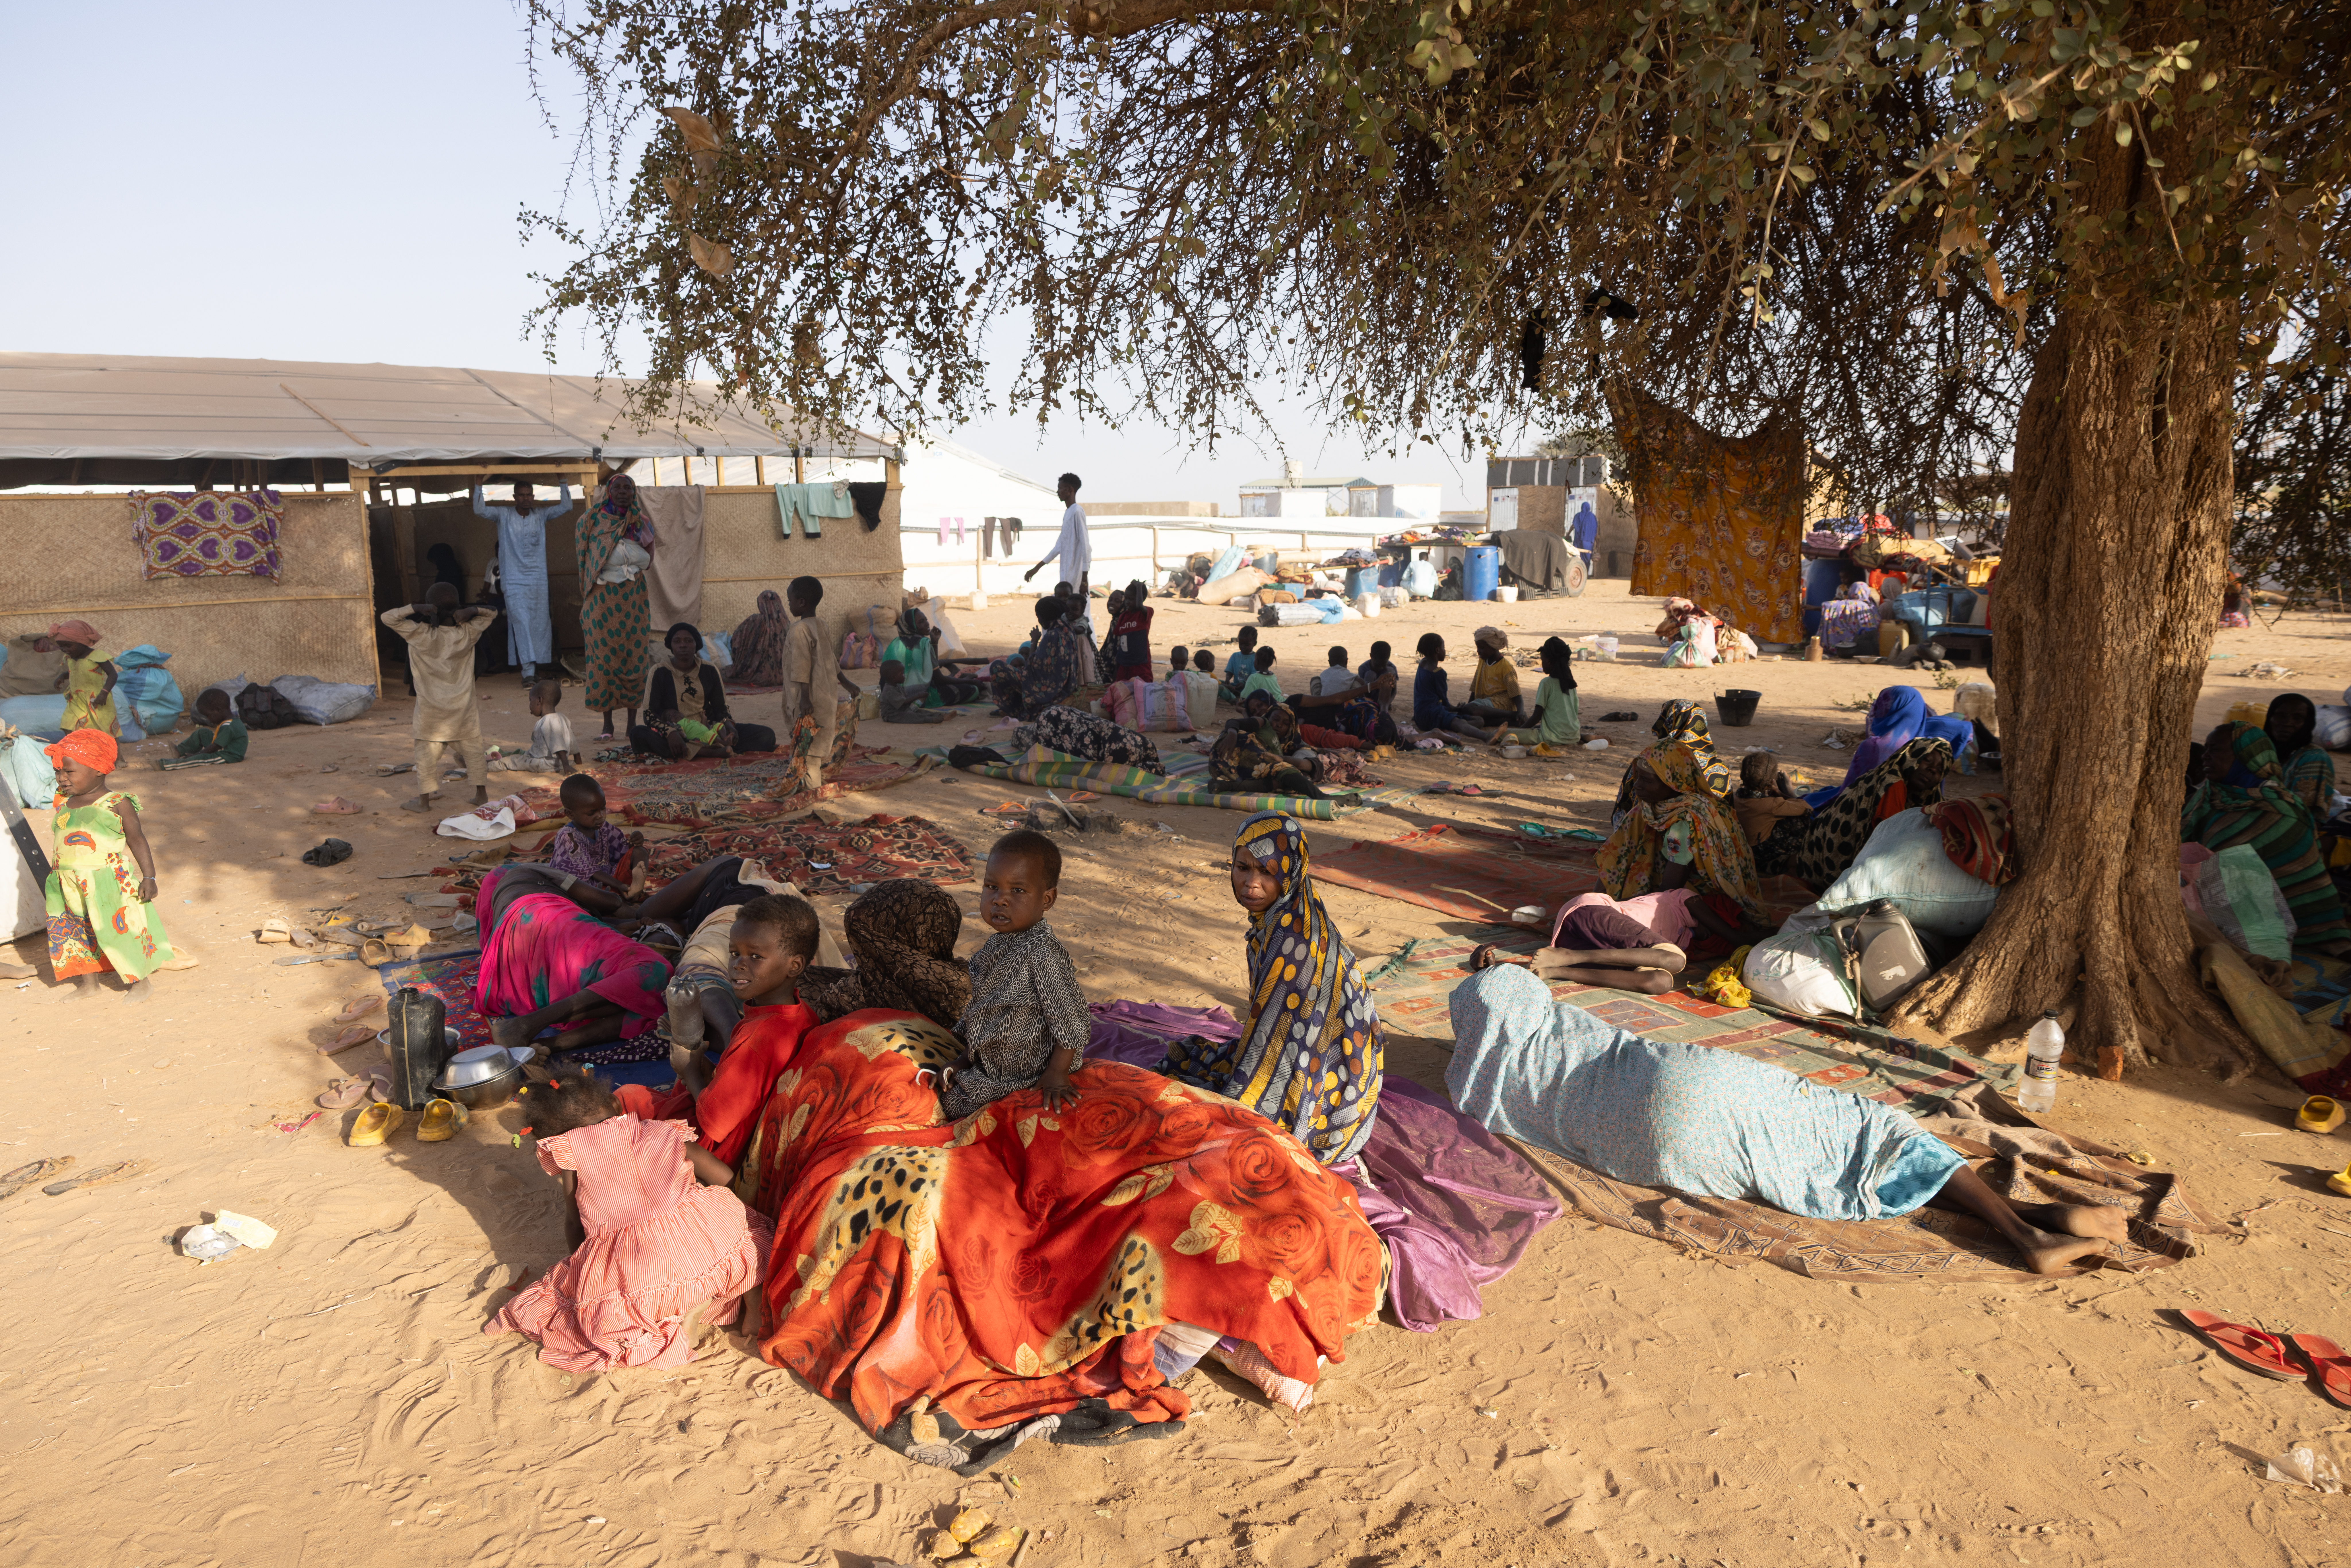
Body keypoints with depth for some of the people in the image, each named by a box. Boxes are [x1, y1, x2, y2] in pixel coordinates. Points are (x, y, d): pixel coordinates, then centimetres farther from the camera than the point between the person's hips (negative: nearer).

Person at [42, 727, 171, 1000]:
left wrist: (149, 877, -11)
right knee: (78, 935, 13)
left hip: (109, 884, -6)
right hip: (70, 887, 6)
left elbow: (137, 840, -6)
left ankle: (141, 983, 13)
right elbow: (59, 844, 20)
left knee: (120, 931, 0)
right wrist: (52, 878, 23)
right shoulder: (63, 804, 9)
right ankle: (89, 984, 27)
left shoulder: (117, 804, -8)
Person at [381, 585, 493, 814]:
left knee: (427, 753, 5)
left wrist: (416, 609, -16)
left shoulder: (421, 634, -14)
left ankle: (424, 800, 10)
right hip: (463, 707, 3)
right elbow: (488, 615, 8)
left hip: (431, 709, -2)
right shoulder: (467, 633, -6)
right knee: (473, 750, 12)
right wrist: (471, 611, -11)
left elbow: (387, 617, -13)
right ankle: (482, 793, 18)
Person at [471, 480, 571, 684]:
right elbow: (480, 510, -8)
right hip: (514, 581, -2)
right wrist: (479, 484, -13)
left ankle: (535, 666, 15)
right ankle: (528, 669, -15)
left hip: (538, 580, 2)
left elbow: (566, 506, 0)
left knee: (539, 624, 4)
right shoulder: (504, 515, 2)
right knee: (521, 623, -11)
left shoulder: (541, 515, 6)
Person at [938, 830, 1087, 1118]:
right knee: (946, 1092, 16)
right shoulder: (998, 945, 0)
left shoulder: (1042, 953, -30)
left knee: (954, 1104, -2)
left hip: (1027, 1076, -8)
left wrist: (1056, 1075, -24)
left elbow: (1069, 1018, -27)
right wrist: (964, 1060, 11)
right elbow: (980, 1009, 11)